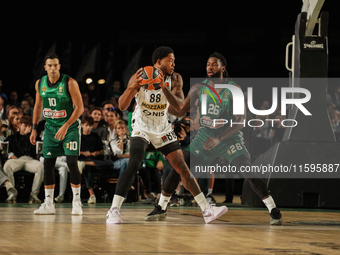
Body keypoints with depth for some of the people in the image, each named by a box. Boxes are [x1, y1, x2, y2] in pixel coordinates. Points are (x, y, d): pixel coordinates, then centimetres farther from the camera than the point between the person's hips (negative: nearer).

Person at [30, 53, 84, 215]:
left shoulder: (70, 83, -16)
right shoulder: (40, 83, 0)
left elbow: (79, 107, -17)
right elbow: (38, 106, 13)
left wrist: (66, 126, -25)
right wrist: (34, 128, 8)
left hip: (70, 127, -5)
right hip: (51, 127, 5)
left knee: (72, 162, -13)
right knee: (48, 163, 1)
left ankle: (76, 202, -5)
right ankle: (48, 204, 7)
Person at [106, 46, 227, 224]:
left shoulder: (174, 79, -9)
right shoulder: (139, 77, -16)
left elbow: (178, 106, -22)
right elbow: (122, 106, -21)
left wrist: (164, 87, -37)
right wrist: (132, 87, -41)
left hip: (162, 128, 4)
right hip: (142, 127, -3)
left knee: (182, 168, 1)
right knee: (134, 164, -25)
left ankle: (206, 210, 5)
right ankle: (114, 210, -24)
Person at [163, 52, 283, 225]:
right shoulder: (198, 88, -1)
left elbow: (241, 121, -16)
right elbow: (180, 111, 5)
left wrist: (219, 138, -25)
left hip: (229, 137, -3)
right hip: (205, 136, 3)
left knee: (249, 173, -17)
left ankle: (274, 211, -11)